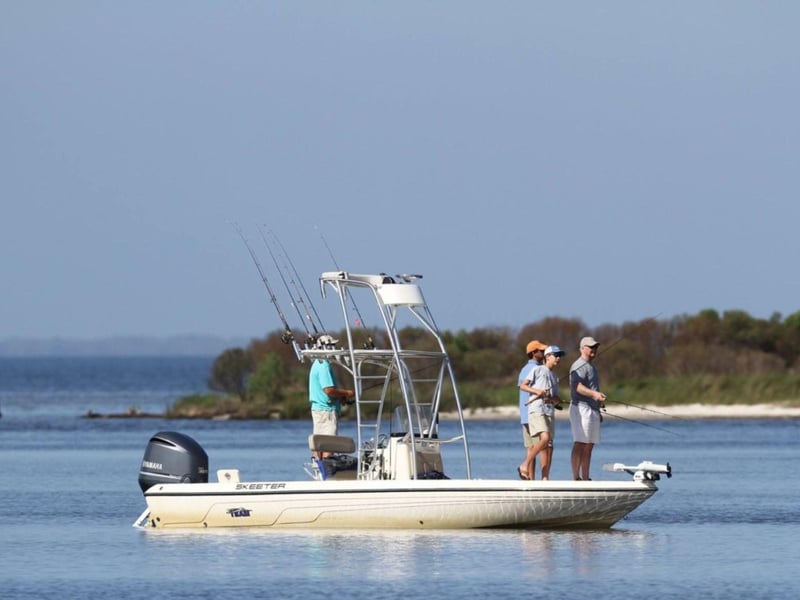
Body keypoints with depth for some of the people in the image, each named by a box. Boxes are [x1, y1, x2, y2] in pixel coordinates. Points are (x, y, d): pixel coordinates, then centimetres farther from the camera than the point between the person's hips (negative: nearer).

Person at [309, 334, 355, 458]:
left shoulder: (317, 364, 16)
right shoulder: (324, 365, -16)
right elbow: (328, 390, -22)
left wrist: (341, 394, 12)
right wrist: (346, 393, -10)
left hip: (317, 409, 10)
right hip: (327, 409, -10)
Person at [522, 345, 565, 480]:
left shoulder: (555, 377, 24)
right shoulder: (538, 370, 5)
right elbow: (523, 386, 1)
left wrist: (552, 399, -3)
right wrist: (537, 391, -15)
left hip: (550, 411, 7)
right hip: (536, 409, -7)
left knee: (549, 445, 0)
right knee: (545, 438, -24)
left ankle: (545, 478, -1)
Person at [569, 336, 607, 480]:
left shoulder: (590, 367, 24)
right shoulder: (579, 366, -9)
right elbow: (577, 386, -25)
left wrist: (598, 411, 32)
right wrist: (594, 394, -40)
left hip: (592, 410, 10)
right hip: (581, 408, -10)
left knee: (589, 446, 9)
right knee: (579, 444, -13)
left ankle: (585, 478, 12)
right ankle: (576, 478, -16)